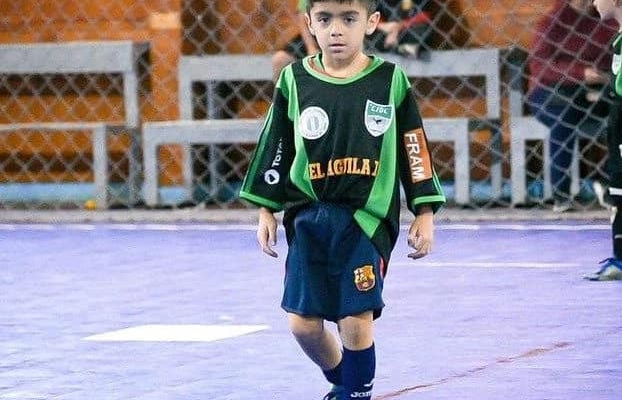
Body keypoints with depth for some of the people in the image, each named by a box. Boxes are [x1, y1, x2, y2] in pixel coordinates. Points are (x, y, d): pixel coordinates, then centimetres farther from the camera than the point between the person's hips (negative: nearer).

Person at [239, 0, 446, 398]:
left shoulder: (390, 81, -1)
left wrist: (424, 214, 3)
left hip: (367, 219, -2)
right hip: (308, 218, 2)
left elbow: (414, 148, 4)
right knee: (303, 323, 3)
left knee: (357, 320, -8)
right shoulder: (295, 81, 3)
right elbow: (275, 148, 10)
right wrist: (266, 211, 9)